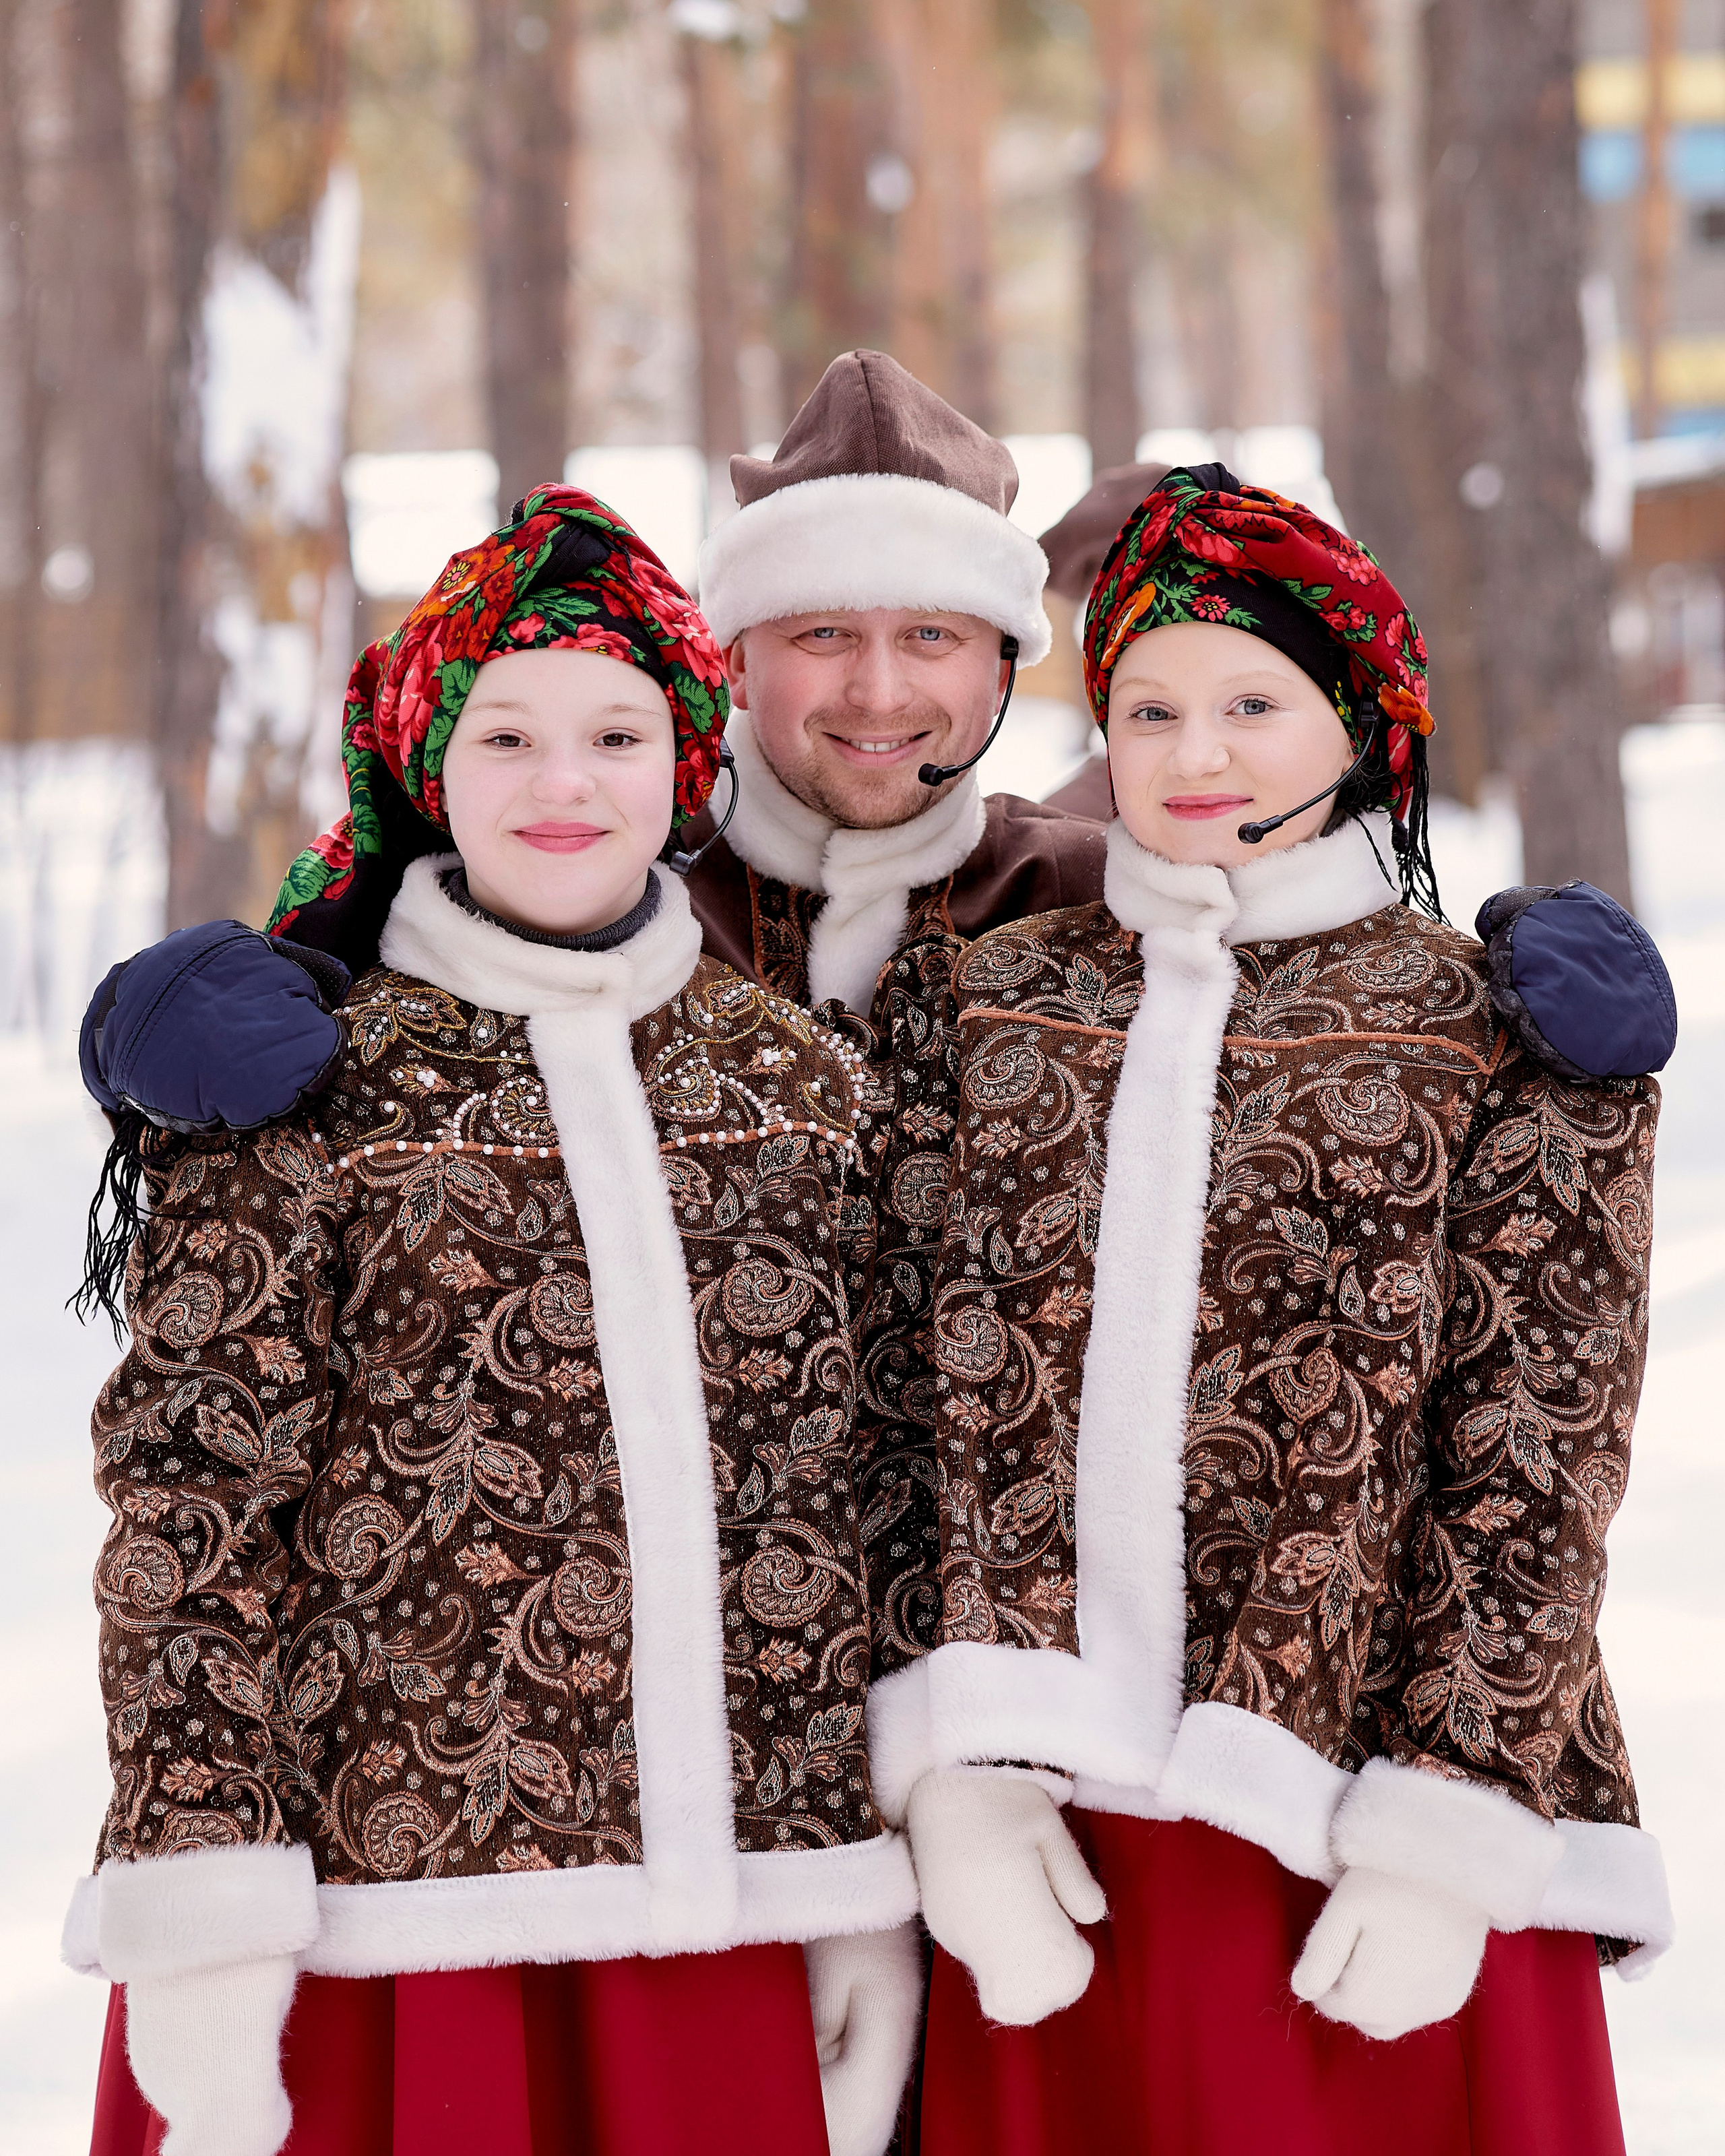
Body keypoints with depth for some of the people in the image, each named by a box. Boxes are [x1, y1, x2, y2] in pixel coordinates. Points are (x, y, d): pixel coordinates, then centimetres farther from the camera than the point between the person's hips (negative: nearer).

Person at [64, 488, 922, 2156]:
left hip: (724, 1931, 3)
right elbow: (191, 1503, -4)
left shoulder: (798, 1083, 11)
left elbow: (860, 1501, 13)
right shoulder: (302, 1090, 0)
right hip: (388, 1916, -3)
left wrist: (871, 1892, 9)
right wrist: (203, 1921, -10)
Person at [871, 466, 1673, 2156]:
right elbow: (932, 1414, 5)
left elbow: (1537, 1468, -3)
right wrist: (955, 1766, -4)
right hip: (1046, 1829, 2)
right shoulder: (995, 1005, 10)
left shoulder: (1512, 1036, 2)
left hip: (1368, 1842, -2)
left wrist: (1450, 1822, -10)